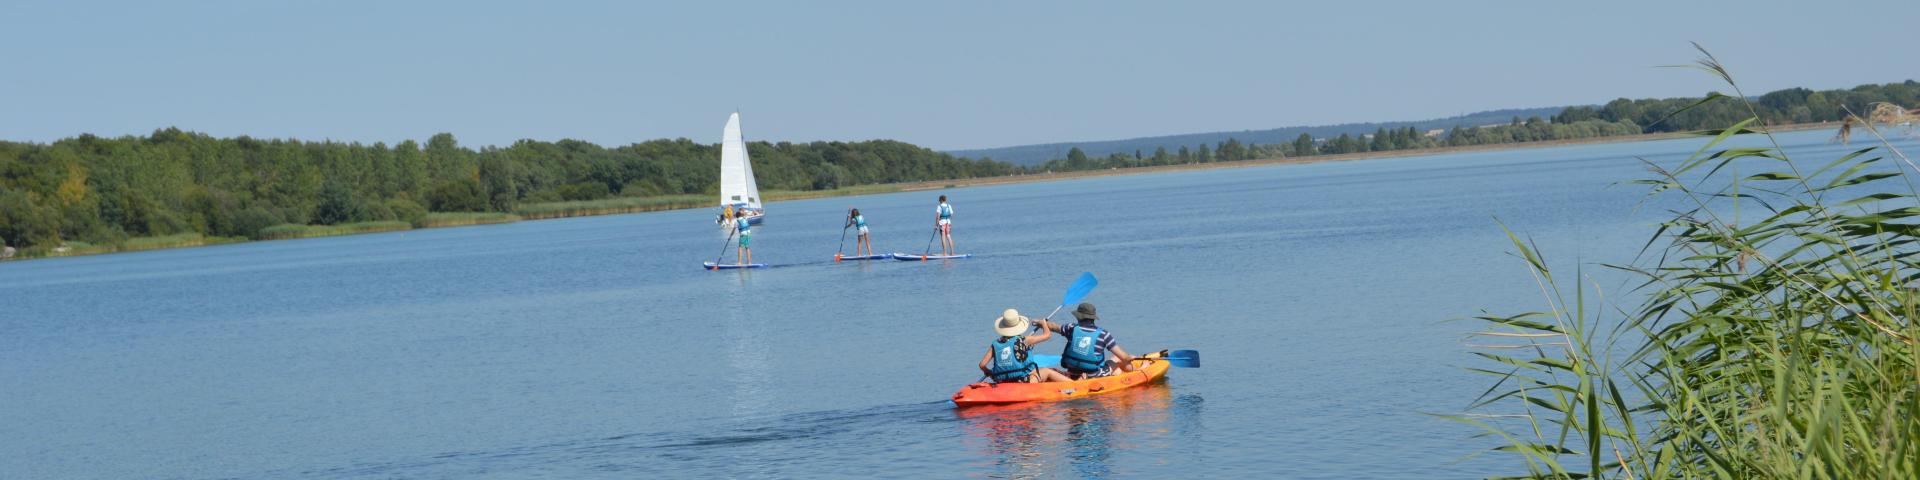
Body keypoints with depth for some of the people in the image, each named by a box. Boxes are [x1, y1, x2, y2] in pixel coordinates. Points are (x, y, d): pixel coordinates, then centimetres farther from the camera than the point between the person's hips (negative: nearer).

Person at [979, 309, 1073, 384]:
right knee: (1047, 372, 19)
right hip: (1023, 382, -4)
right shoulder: (1024, 340, -7)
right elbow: (1047, 335, 5)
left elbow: (982, 365, -3)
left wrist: (990, 374, 18)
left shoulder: (995, 345, 1)